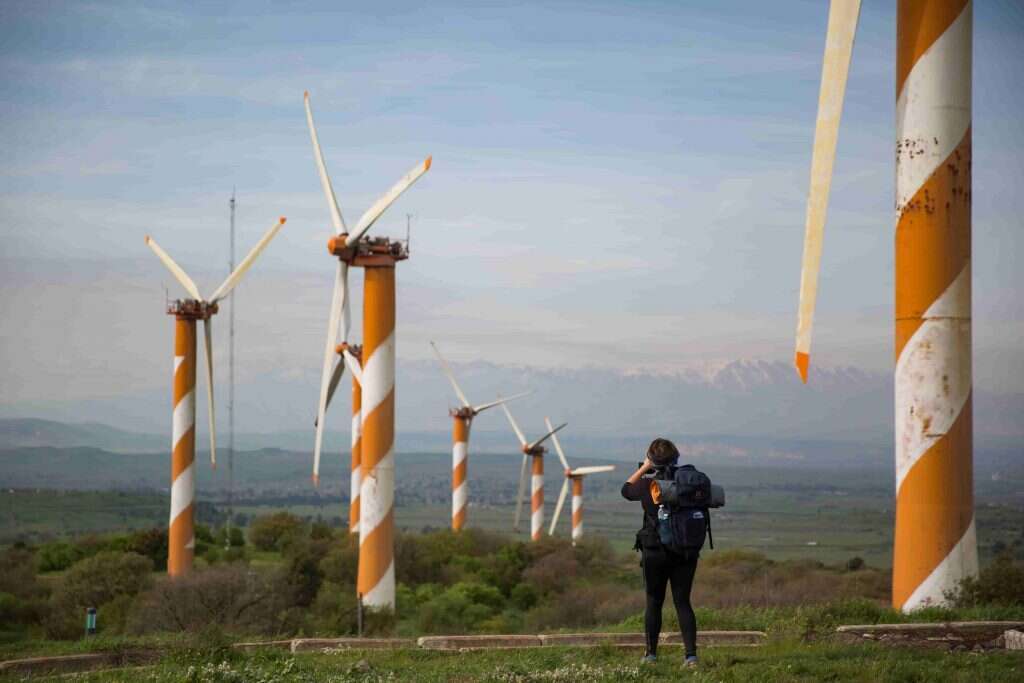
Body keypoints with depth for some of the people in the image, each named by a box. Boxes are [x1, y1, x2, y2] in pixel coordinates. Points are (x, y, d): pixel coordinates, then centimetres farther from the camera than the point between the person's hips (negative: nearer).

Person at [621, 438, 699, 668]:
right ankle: (691, 654, -4)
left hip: (655, 553, -2)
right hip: (686, 552, 2)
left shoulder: (649, 485, -11)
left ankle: (651, 653, 15)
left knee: (654, 603, 10)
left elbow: (626, 489, 9)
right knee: (683, 602, 6)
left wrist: (644, 468, 16)